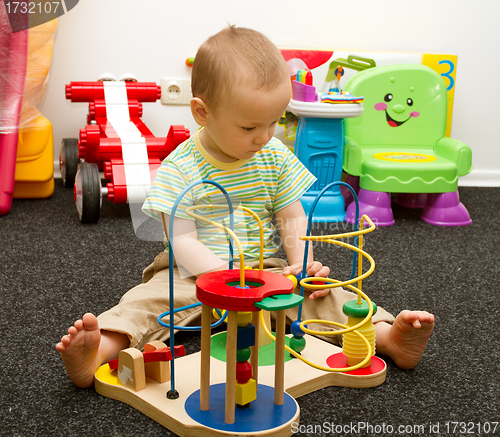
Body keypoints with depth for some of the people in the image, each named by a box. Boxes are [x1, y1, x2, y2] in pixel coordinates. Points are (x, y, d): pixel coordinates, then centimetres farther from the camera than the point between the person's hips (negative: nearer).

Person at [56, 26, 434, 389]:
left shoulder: (275, 157, 1)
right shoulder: (179, 169, -12)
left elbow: (293, 219, 6)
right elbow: (183, 241, -16)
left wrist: (302, 265, -13)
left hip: (268, 269, 3)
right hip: (197, 275, -2)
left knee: (323, 293, -18)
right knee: (149, 299, -27)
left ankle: (388, 336, -27)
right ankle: (99, 350, -44)